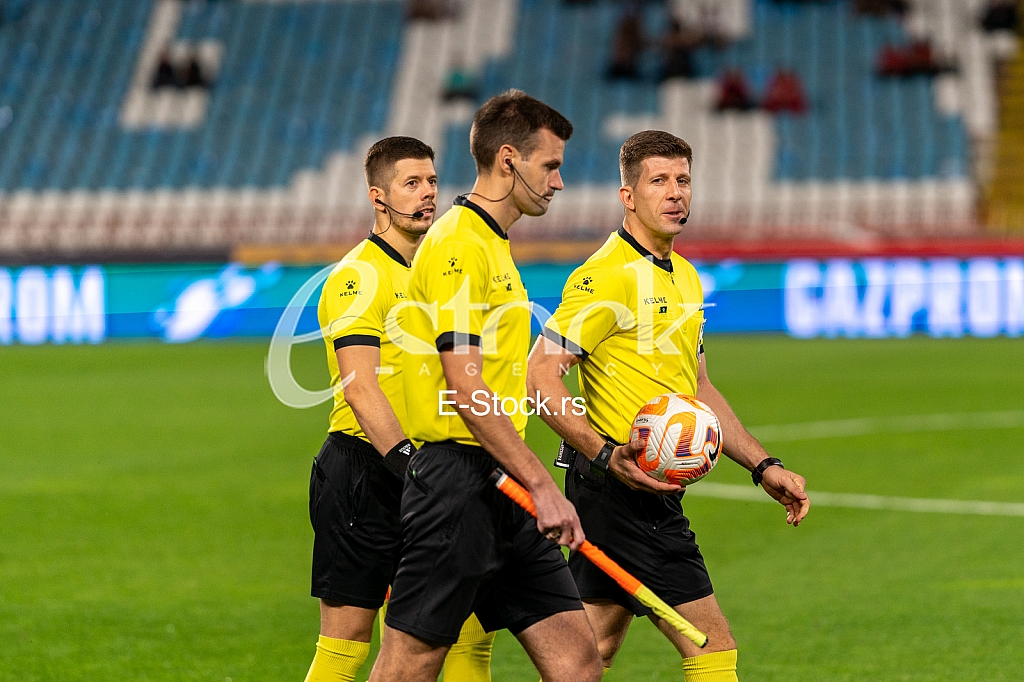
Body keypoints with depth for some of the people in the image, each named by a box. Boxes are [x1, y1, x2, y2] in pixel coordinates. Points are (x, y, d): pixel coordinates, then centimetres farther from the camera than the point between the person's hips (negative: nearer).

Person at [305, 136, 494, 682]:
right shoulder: (359, 275, -10)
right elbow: (360, 388, -20)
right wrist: (406, 458, -29)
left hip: (422, 478, 8)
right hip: (363, 472, -8)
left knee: (471, 631, 2)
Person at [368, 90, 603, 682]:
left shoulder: (494, 245, 19)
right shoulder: (459, 245, -13)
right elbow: (465, 388, -20)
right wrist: (541, 484, -21)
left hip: (504, 493, 10)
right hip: (458, 483, -10)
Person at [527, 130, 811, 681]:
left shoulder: (685, 279, 17)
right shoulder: (607, 275, -13)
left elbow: (697, 388, 26)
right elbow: (540, 376, -18)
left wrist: (763, 467, 19)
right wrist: (607, 455, -29)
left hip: (650, 494, 9)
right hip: (625, 489, -9)